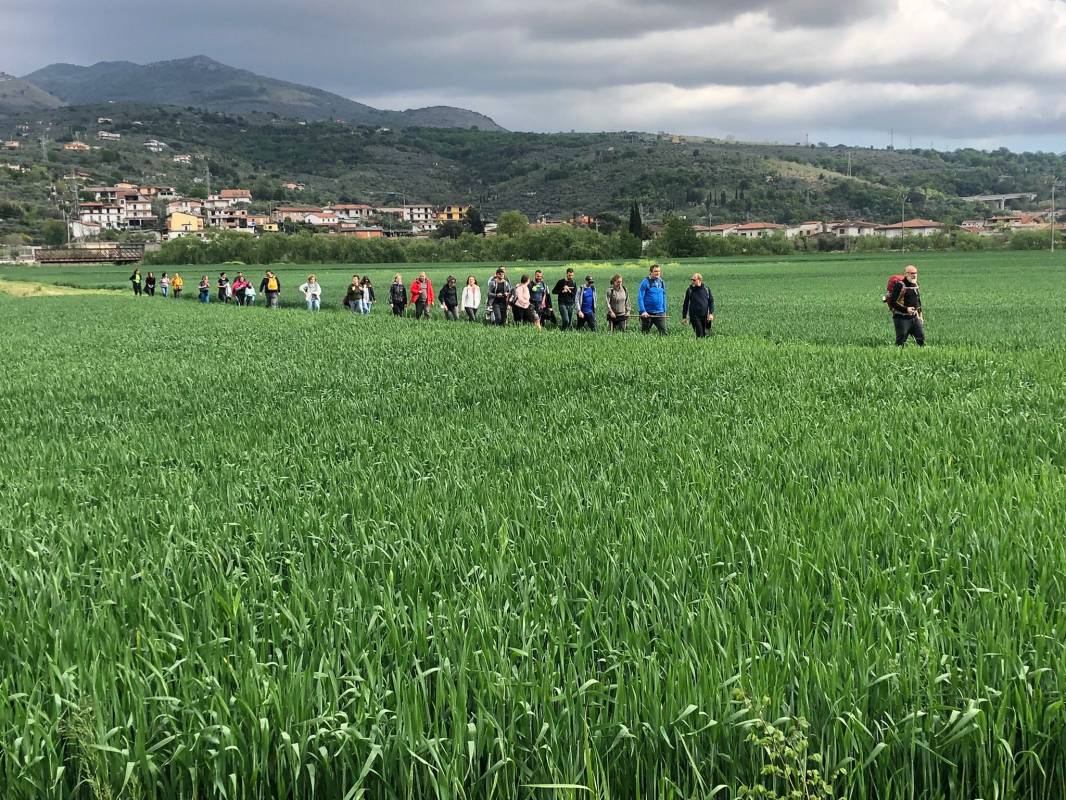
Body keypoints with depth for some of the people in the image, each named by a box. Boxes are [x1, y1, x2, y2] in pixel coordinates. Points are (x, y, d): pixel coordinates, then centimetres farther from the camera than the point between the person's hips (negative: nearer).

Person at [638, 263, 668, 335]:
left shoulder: (661, 282, 9)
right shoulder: (645, 282, -7)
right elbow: (640, 298, -10)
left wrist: (664, 311, 14)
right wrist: (643, 311, -18)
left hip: (659, 313, 4)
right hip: (647, 313, -4)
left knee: (663, 331, -4)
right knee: (645, 333, 6)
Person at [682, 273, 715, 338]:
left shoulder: (706, 289, 5)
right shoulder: (689, 290, 2)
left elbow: (711, 301, 8)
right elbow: (686, 304, 7)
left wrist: (711, 313, -4)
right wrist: (684, 317, 6)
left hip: (705, 316, 2)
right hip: (694, 316, -2)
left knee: (704, 334, 6)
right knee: (699, 335, -10)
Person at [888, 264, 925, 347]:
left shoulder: (915, 285, 12)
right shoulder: (900, 285, -13)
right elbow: (892, 302, -18)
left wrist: (920, 315, 21)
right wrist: (906, 309, -24)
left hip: (914, 317, 7)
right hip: (902, 318, -7)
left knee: (921, 337, 4)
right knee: (901, 340, -2)